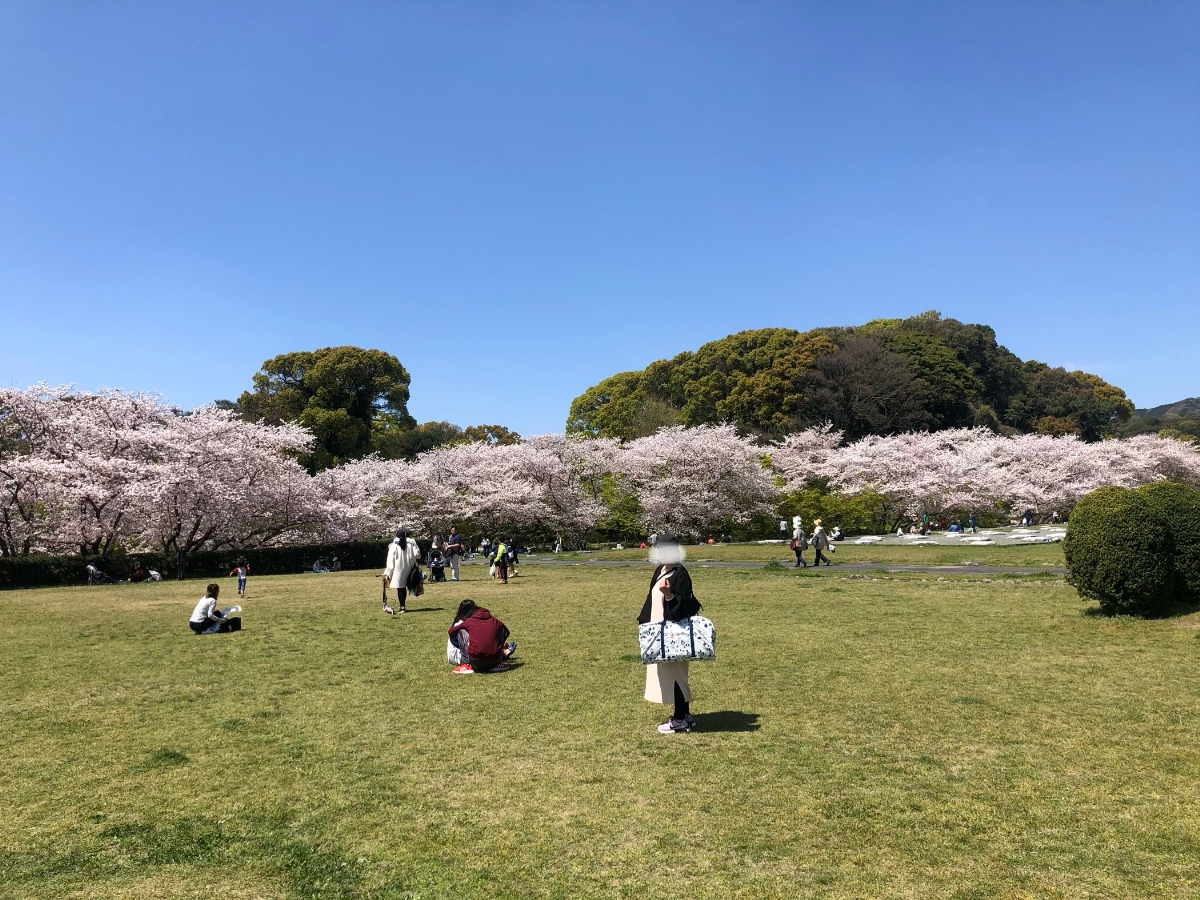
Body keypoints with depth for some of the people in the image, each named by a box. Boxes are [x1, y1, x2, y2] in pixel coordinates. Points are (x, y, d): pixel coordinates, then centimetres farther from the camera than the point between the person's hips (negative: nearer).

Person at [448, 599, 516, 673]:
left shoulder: (468, 622, 4)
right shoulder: (493, 620, 11)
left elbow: (450, 632, 18)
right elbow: (506, 632, 27)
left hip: (475, 661, -3)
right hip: (494, 660, 3)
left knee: (461, 631, 13)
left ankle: (467, 665, 5)